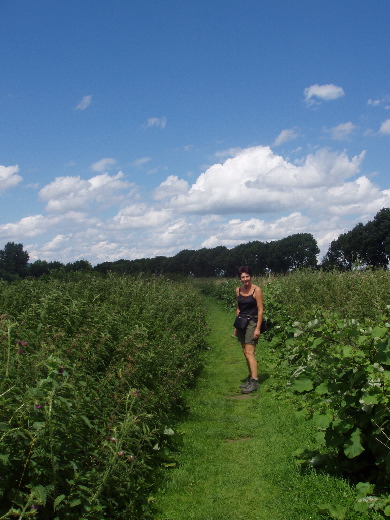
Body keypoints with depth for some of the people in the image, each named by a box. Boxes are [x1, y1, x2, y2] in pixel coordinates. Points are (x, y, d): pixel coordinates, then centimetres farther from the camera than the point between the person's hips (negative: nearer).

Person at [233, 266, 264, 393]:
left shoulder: (256, 290, -10)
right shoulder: (238, 290, 9)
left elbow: (260, 310, -10)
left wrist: (258, 328, -15)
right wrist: (236, 326, 16)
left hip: (252, 323, -7)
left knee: (249, 352, -13)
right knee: (246, 352, 10)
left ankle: (254, 381, -12)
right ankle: (251, 377, 19)